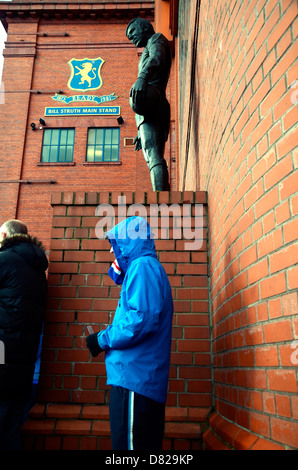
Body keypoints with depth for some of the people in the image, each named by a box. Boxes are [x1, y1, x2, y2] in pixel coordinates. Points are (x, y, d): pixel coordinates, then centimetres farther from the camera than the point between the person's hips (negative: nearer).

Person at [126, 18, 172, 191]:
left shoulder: (157, 38, 13)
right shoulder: (148, 53, 39)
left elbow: (157, 58, -13)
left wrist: (142, 77, -36)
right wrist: (141, 132, 28)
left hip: (151, 105, -10)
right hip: (156, 106, 10)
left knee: (154, 157, -24)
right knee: (154, 160, 0)